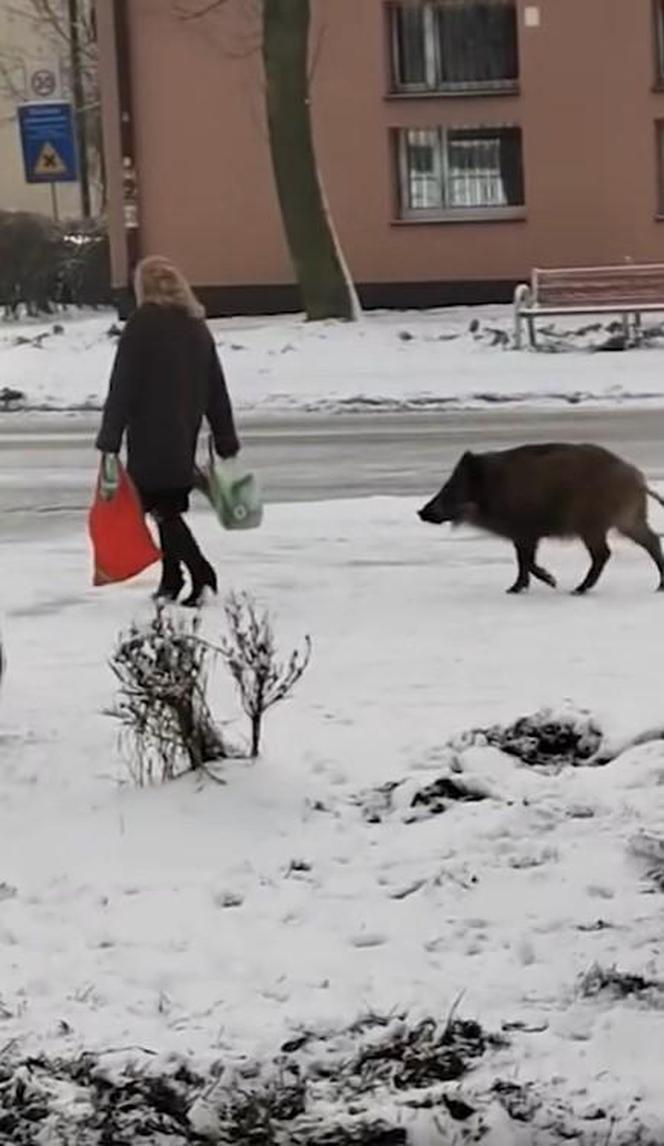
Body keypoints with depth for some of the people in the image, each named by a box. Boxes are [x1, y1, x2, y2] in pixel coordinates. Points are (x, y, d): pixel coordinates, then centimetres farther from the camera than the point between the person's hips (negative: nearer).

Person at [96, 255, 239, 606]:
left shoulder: (142, 325, -9)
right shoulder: (196, 326, 11)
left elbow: (122, 387, -14)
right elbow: (217, 391, 13)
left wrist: (109, 445, -15)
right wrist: (227, 445, 18)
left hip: (150, 437, -7)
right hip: (186, 434, 7)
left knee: (162, 507, -5)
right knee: (169, 506, 16)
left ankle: (201, 573, -18)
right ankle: (171, 580, 18)